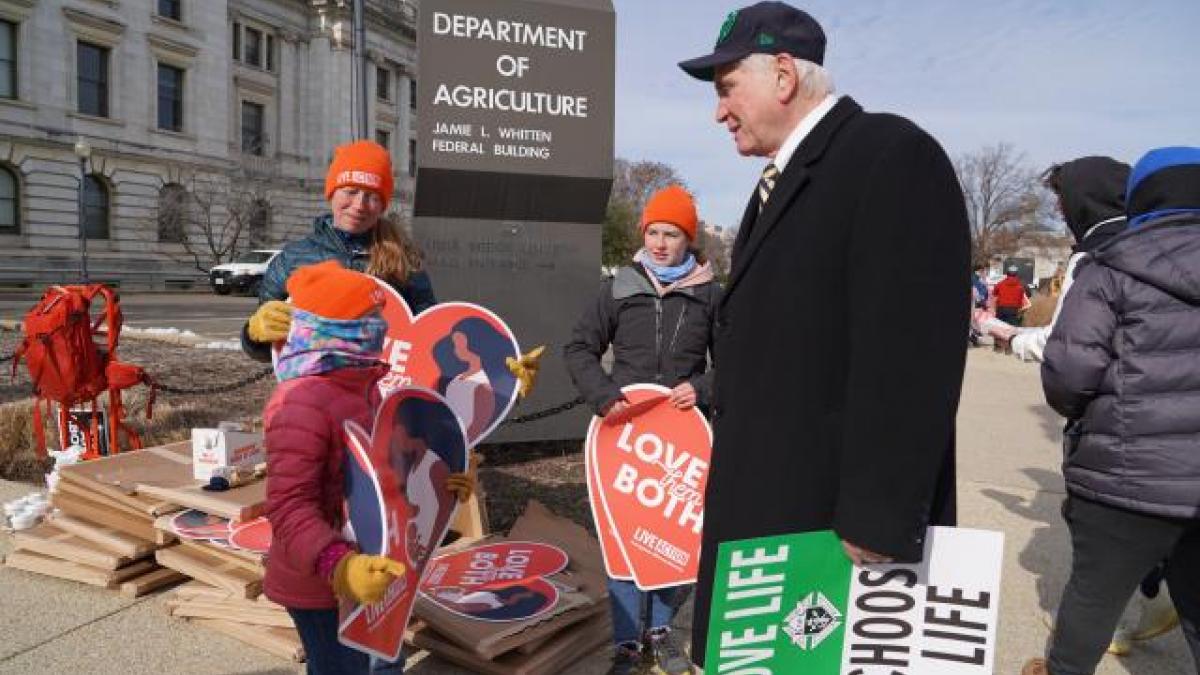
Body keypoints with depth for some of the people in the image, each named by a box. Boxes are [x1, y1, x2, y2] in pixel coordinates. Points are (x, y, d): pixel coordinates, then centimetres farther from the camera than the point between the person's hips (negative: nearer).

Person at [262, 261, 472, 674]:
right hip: (320, 583, -9)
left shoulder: (362, 385, 3)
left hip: (365, 573, 9)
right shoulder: (302, 404, -27)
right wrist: (338, 566, -41)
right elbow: (289, 506, -30)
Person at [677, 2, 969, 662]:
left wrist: (877, 527, -22)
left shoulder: (892, 155, -15)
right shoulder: (778, 182, 15)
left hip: (838, 525, -8)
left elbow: (909, 357, -23)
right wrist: (729, 474, 17)